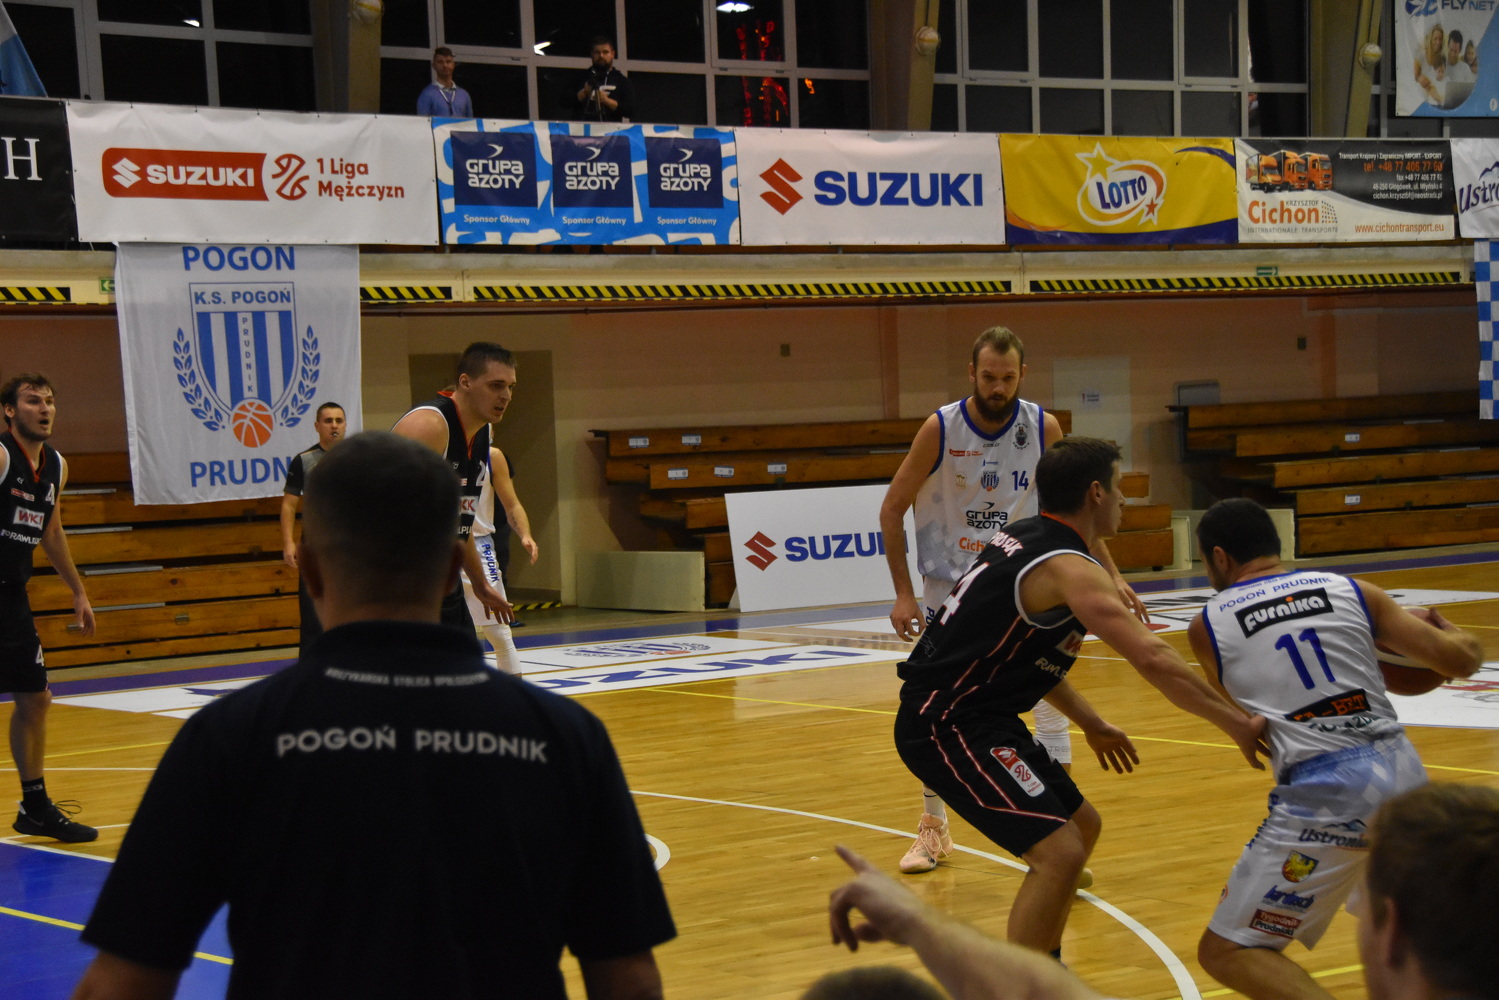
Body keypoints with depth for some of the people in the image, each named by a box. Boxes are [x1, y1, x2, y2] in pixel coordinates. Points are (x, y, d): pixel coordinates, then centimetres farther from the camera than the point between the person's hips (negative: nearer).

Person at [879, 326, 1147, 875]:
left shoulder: (1043, 428, -10)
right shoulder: (940, 429, -15)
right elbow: (892, 509, -7)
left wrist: (1112, 575, -3)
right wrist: (903, 593, -11)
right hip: (950, 585, -1)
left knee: (1051, 699, -7)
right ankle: (933, 829, 21)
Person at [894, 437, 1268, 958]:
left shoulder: (1025, 537, 10)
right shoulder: (1069, 569, -19)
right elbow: (1153, 659, -28)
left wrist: (1091, 725, 23)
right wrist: (1239, 724, -23)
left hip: (978, 713, 11)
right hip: (945, 724, -11)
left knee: (1080, 826, 20)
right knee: (1059, 852, -19)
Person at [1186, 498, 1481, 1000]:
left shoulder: (1207, 625, 5)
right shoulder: (1351, 591, 8)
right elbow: (1461, 660, 8)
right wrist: (1451, 631, 30)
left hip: (1324, 796, -5)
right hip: (1402, 770, 5)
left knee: (1225, 951, 2)